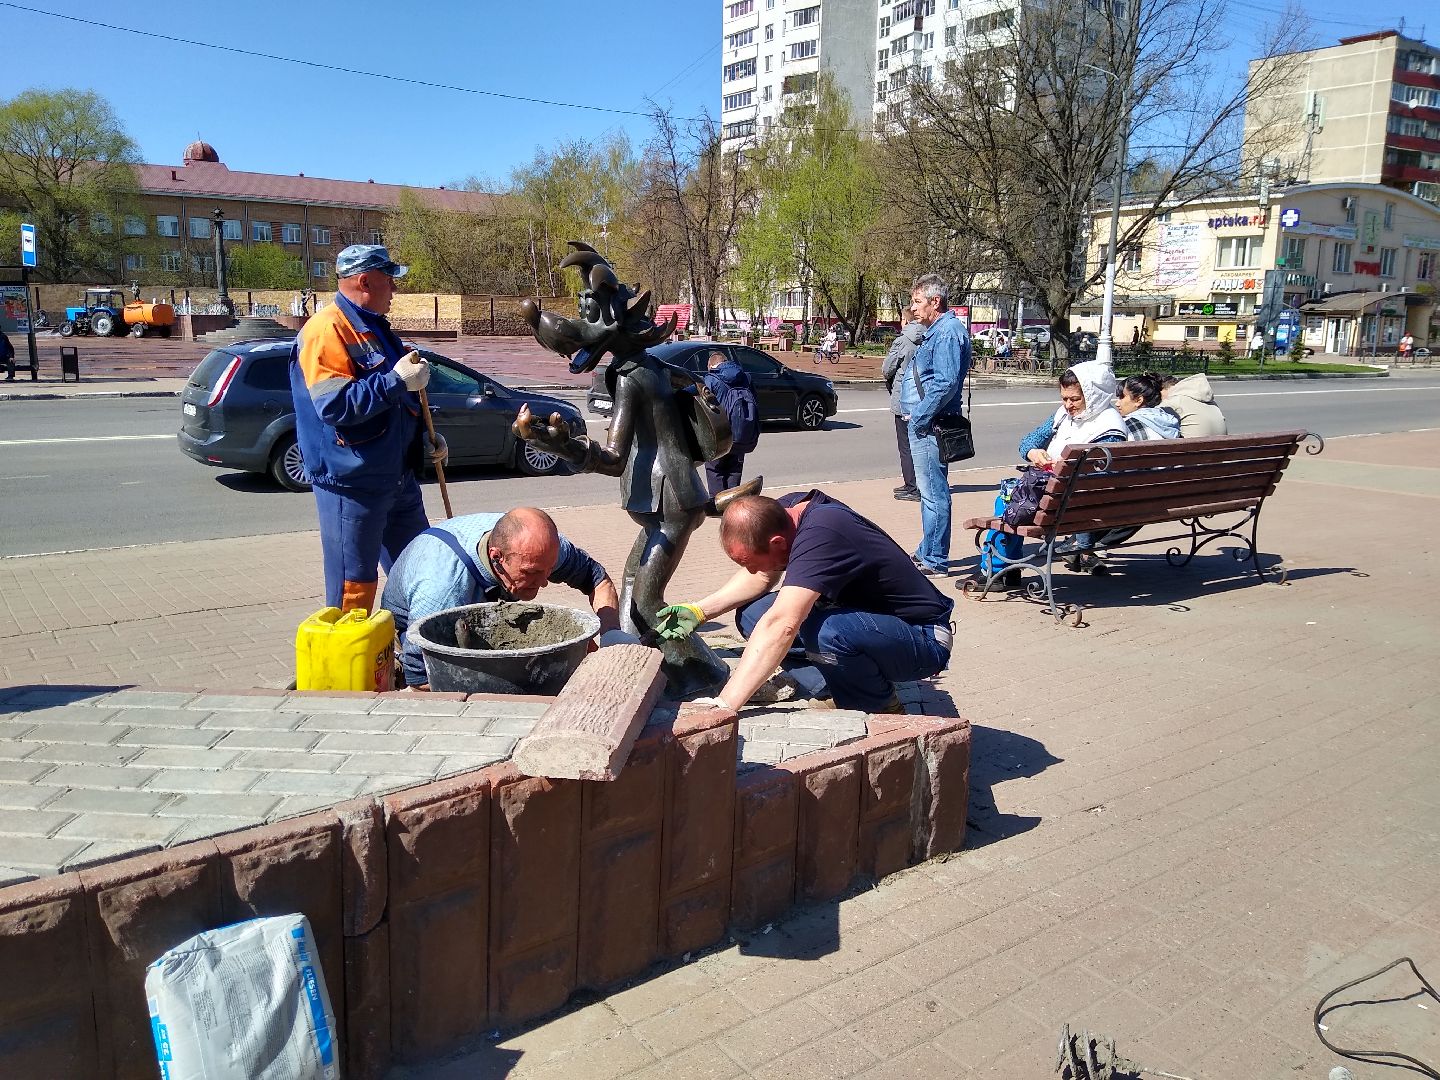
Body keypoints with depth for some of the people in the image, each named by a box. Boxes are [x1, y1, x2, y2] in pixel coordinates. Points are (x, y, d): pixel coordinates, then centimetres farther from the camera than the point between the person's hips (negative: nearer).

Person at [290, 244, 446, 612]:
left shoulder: (376, 327, 16)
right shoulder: (327, 330, -14)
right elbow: (336, 405, -25)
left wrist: (425, 436, 11)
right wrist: (396, 381, -25)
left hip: (399, 478, 9)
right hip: (351, 482, -9)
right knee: (353, 588, 0)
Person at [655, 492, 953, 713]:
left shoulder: (819, 537, -35)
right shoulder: (785, 509, -9)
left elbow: (781, 625, -45)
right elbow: (763, 576, 9)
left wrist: (723, 705, -48)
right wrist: (700, 610, -4)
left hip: (923, 640, -8)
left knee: (823, 633, -39)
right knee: (751, 614, -4)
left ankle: (884, 710, -8)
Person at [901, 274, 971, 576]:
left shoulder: (948, 332, -14)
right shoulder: (937, 331, 18)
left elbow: (946, 383, -24)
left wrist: (920, 417, -18)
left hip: (930, 426, -11)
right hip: (923, 423, 11)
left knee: (934, 492, -6)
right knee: (929, 491, 16)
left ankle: (935, 561, 0)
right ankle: (927, 553, 26)